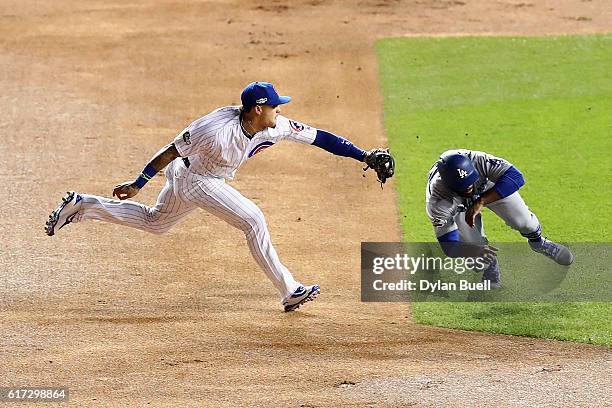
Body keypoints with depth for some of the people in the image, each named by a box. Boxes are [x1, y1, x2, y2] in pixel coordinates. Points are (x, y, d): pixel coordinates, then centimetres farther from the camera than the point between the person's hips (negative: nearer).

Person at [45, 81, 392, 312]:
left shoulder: (275, 127, -16)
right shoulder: (217, 129, -36)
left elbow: (317, 136, -12)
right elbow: (170, 152, -27)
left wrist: (363, 155, -17)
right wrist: (137, 185, -23)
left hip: (211, 179, 9)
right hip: (193, 178, -9)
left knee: (156, 223, 24)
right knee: (253, 220, -15)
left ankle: (81, 206, 27)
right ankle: (289, 291, -9)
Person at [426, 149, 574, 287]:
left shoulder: (479, 161, -44)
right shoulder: (436, 201, -41)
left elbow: (515, 176, -51)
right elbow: (449, 245, -39)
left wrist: (480, 202, -57)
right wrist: (474, 250, -61)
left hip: (489, 186, 1)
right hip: (459, 205, -1)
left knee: (523, 222, -11)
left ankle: (538, 242, 27)